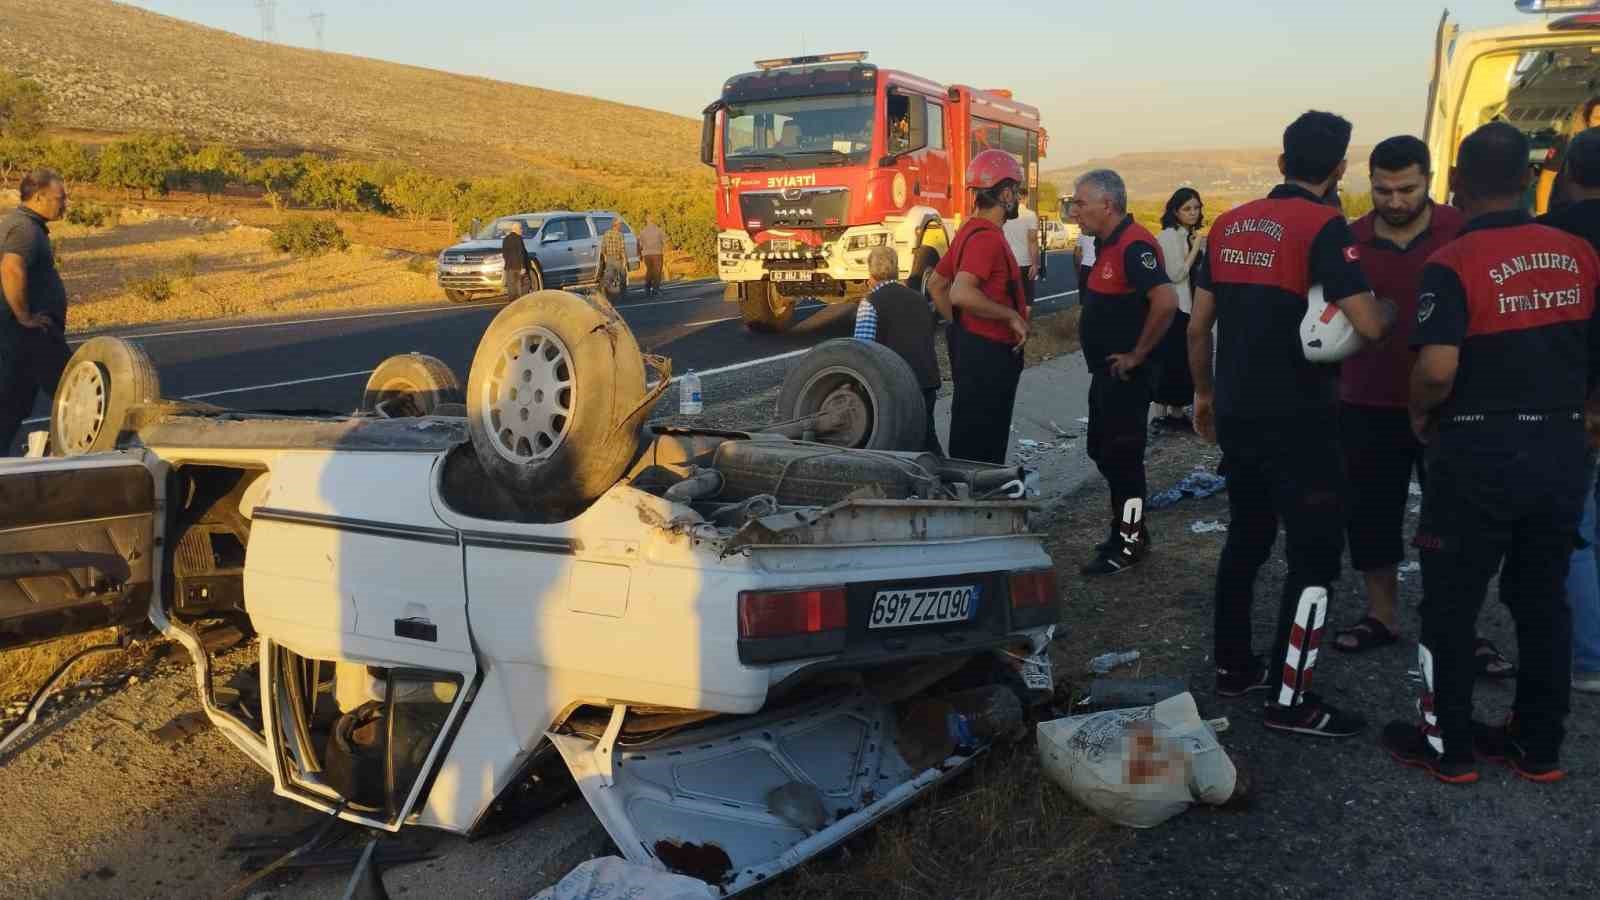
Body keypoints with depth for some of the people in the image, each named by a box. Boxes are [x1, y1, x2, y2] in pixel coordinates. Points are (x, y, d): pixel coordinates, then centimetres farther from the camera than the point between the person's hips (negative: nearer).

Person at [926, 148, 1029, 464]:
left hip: (971, 345, 10)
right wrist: (1012, 316, -22)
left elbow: (936, 284, 20)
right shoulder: (987, 237, -19)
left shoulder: (971, 230, 12)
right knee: (979, 449, -2)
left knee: (971, 439, 19)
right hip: (987, 354, -10)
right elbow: (961, 294, -33)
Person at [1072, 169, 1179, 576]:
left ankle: (1129, 544, 9)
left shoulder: (1134, 245, -20)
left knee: (1121, 456, -2)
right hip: (1106, 370, 10)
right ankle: (1126, 528, 29)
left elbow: (1166, 301, -31)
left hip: (1126, 373, -10)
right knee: (1102, 451, 17)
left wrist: (1137, 355, -22)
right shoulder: (1107, 244, 12)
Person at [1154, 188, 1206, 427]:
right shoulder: (1168, 236, -11)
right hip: (1173, 308, -8)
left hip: (1190, 307, 8)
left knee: (1186, 362, 10)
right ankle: (1163, 412, 3)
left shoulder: (1193, 237, 12)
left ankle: (1177, 412, 18)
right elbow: (1175, 274, -19)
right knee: (1170, 361, -4)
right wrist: (1196, 248, -15)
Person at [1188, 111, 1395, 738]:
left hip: (1237, 414, 7)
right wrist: (1392, 309, 2)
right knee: (1315, 552, 2)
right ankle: (1290, 700, 3)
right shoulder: (1323, 226, -13)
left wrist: (1205, 393, 21)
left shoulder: (1228, 225, 7)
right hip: (1299, 420, -7)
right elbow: (1369, 326, -21)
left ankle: (1233, 667, 28)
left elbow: (1198, 325, 10)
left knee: (1247, 536, 19)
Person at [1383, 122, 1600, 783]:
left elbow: (1437, 369, -27)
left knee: (1450, 605, 8)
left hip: (1479, 455, -5)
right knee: (1543, 599, 16)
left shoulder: (1452, 265, -15)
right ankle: (1539, 746, 26)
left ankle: (1446, 746, 18)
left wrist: (1421, 416, -7)